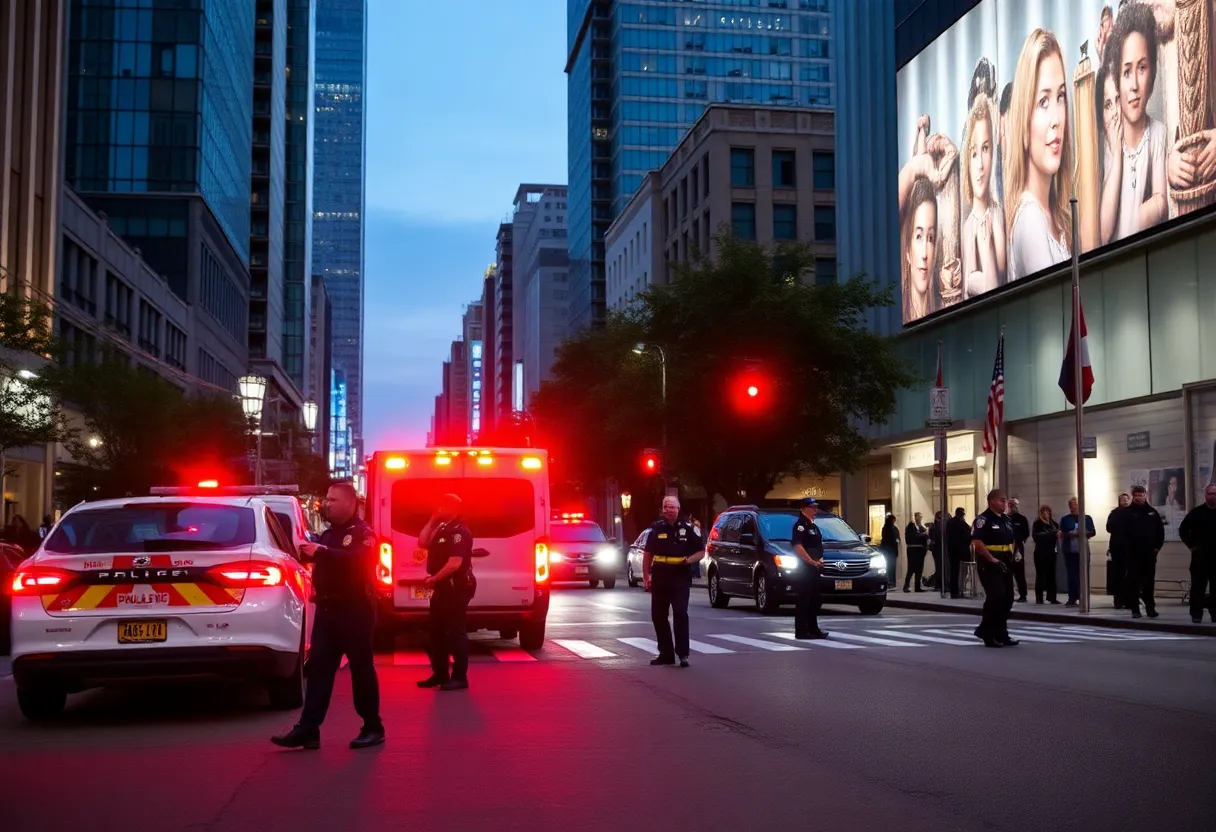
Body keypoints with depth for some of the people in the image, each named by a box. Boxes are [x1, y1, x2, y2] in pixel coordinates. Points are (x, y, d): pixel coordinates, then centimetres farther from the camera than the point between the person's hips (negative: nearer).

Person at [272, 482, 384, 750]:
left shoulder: (363, 533, -6)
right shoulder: (329, 533, 19)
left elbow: (358, 560, -26)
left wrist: (321, 552, -33)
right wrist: (308, 551, 1)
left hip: (355, 610, -7)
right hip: (327, 609, 7)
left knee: (361, 669, -1)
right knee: (318, 668, 1)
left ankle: (373, 728, 9)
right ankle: (308, 729, 0)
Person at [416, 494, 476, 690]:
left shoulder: (459, 531, -17)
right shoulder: (442, 528, 15)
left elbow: (455, 563, -24)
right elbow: (422, 543, 11)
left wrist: (433, 579, -17)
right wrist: (432, 521, 5)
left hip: (457, 588, -10)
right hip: (442, 587, 10)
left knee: (455, 631, -7)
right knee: (436, 630, 13)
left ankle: (459, 677, -3)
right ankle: (440, 674, 21)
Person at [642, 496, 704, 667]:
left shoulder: (688, 528, 0)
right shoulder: (657, 528, 6)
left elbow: (701, 552, 4)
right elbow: (647, 553, 12)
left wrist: (690, 560, -16)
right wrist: (646, 576, 5)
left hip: (680, 578, -3)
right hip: (659, 578, 3)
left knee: (680, 614, -11)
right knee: (658, 616, 7)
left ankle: (683, 654, -6)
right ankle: (666, 653, 18)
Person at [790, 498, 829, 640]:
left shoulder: (812, 525, 19)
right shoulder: (800, 524, -12)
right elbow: (798, 547, -22)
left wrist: (820, 560, 9)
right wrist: (812, 562, -20)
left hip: (814, 568, 10)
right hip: (805, 568, -10)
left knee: (815, 600, 13)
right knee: (803, 600, -7)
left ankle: (813, 629, 20)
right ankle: (801, 631, -5)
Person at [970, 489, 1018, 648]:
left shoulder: (1007, 520, 16)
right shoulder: (983, 520, -11)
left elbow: (1012, 540, 26)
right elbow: (977, 542, -20)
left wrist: (1013, 555, 9)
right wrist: (992, 559, -22)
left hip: (1004, 564, 9)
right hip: (989, 564, -9)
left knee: (1007, 598, 9)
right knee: (996, 597, -13)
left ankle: (1000, 633, 17)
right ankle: (989, 634, -2)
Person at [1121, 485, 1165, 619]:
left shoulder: (1152, 512, 9)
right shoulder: (1127, 512, 0)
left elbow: (1160, 530, 10)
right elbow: (1122, 531, -5)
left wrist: (1158, 546, 2)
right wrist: (1125, 547, -12)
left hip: (1149, 553, 3)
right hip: (1133, 554, -3)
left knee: (1149, 582, 8)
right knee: (1134, 581, -2)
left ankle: (1150, 608, 15)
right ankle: (1135, 609, 2)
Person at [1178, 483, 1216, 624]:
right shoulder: (1197, 512, -1)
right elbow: (1183, 530, 4)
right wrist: (1191, 545, -1)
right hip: (1200, 555, -2)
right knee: (1198, 585, -3)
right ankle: (1196, 614, 1)